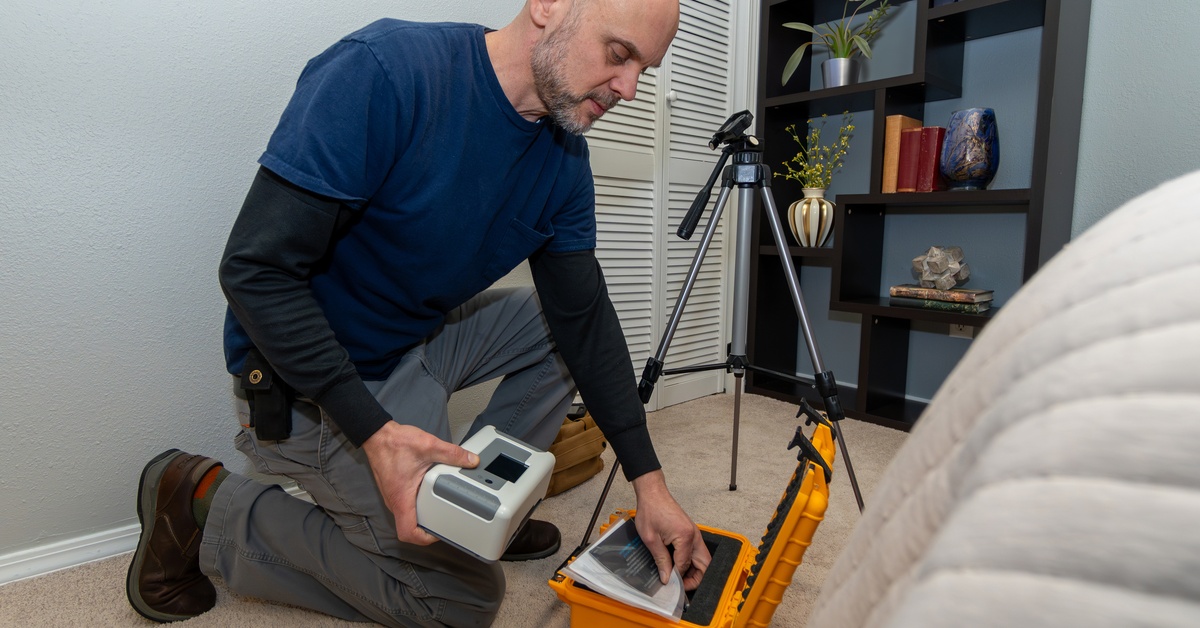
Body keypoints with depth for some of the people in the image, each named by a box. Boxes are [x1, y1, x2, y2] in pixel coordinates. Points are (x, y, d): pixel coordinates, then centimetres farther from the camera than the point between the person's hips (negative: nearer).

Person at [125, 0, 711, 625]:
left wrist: (648, 481, -6)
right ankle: (210, 508, 7)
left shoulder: (564, 158, -5)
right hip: (314, 381, -7)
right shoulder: (385, 70, -26)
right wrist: (375, 433, -32)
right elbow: (255, 270, -25)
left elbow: (584, 316, -3)